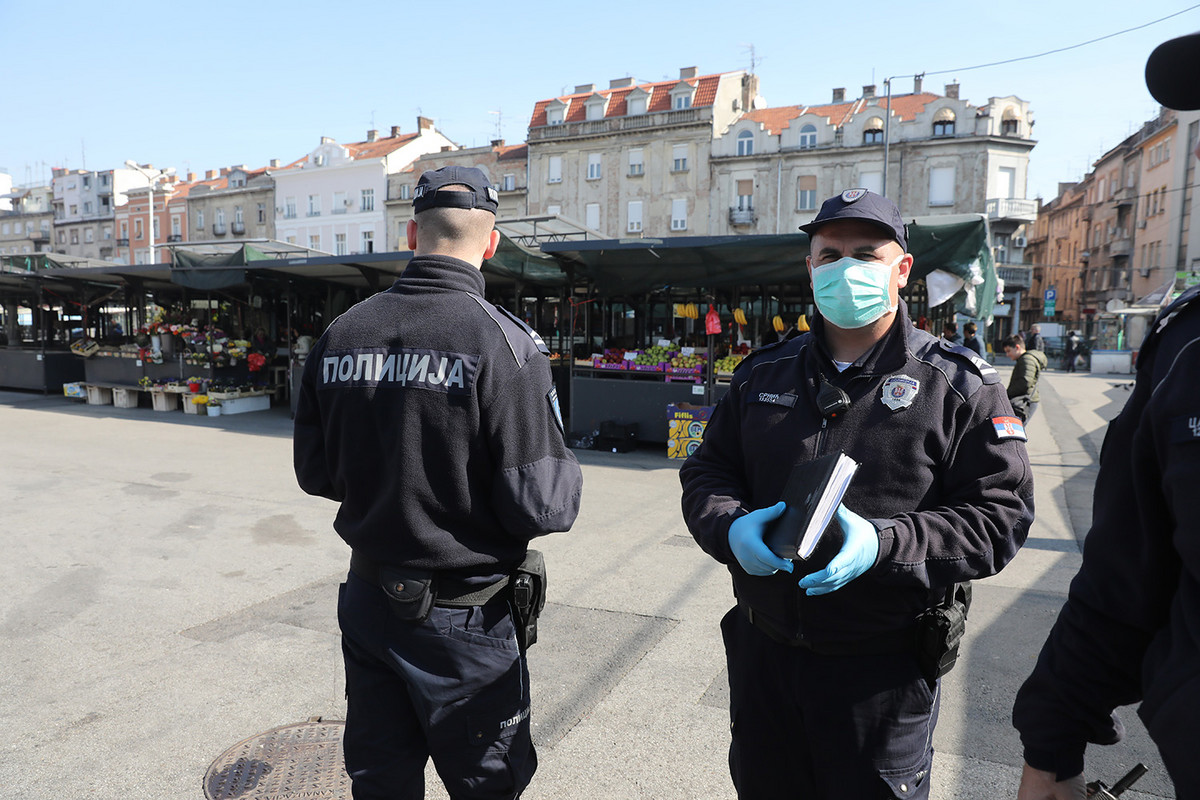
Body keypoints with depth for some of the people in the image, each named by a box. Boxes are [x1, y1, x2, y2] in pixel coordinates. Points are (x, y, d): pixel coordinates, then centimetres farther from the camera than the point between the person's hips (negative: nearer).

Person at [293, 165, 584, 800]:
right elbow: (541, 507, -22)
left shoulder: (340, 334, -3)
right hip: (465, 622, -5)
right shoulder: (504, 343, -20)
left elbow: (315, 473, 5)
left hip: (368, 603, 5)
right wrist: (567, 474, 0)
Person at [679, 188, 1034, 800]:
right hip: (762, 655, 4)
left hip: (882, 673, -3)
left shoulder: (958, 385, -6)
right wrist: (731, 527, -16)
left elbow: (998, 513, -11)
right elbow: (705, 473, 6)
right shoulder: (762, 375, 5)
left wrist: (883, 544, -26)